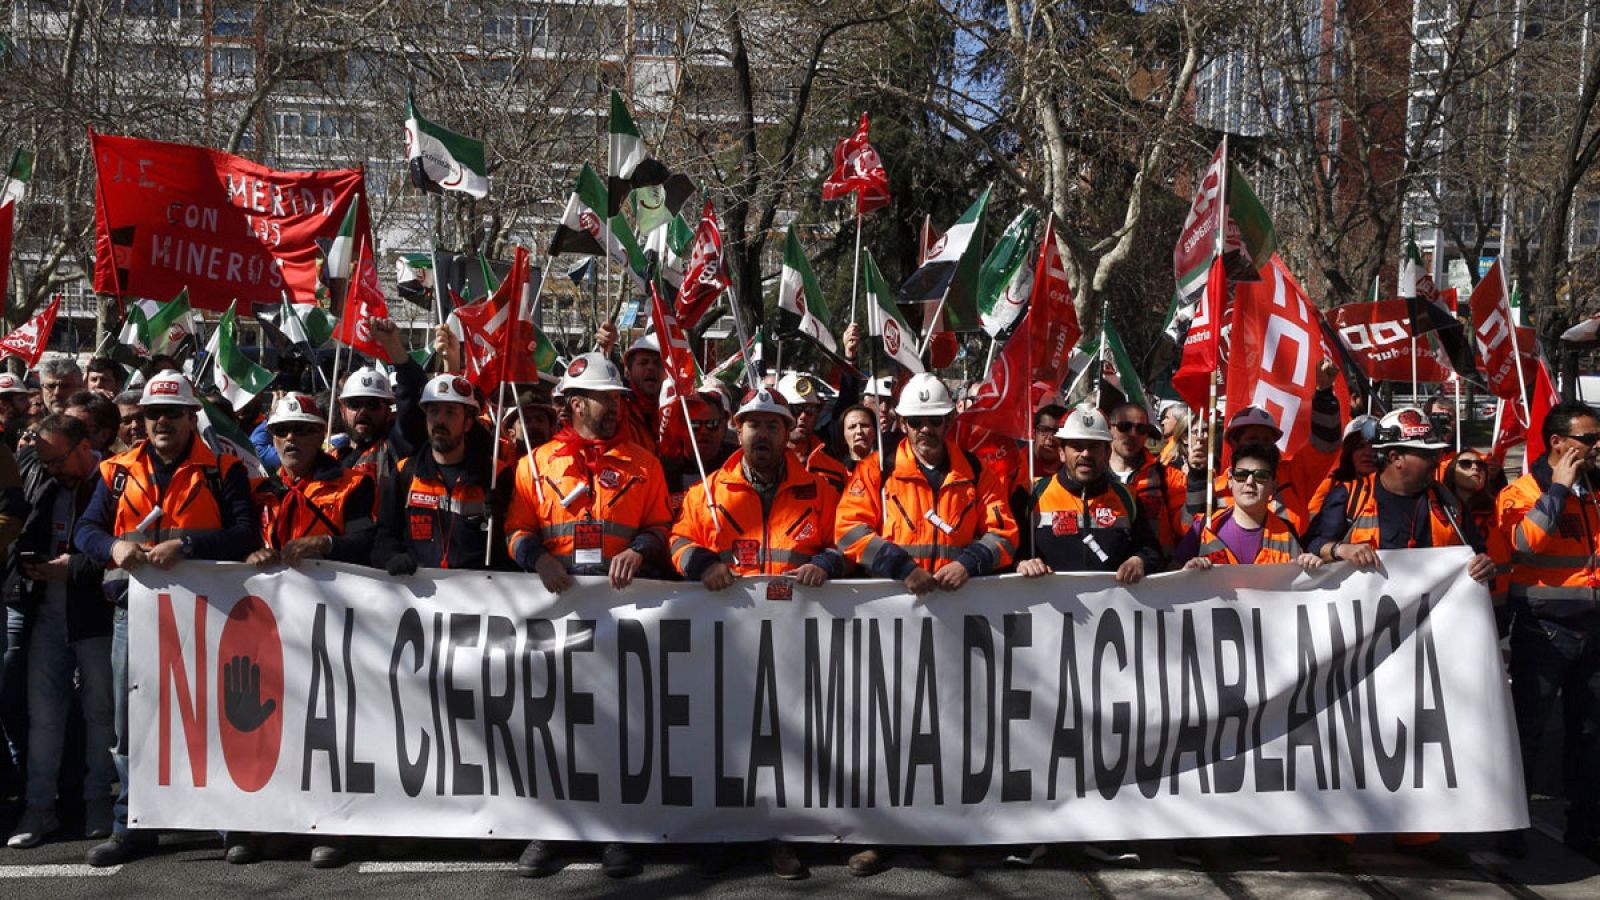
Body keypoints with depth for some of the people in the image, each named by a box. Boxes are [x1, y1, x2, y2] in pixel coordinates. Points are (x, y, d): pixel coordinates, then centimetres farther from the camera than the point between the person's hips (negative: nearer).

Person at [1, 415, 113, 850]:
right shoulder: (43, 487, 12)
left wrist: (75, 567, -16)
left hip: (95, 614, -6)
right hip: (47, 613, 6)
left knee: (99, 711, 5)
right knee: (42, 712, 7)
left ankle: (98, 801, 16)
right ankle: (39, 807, 14)